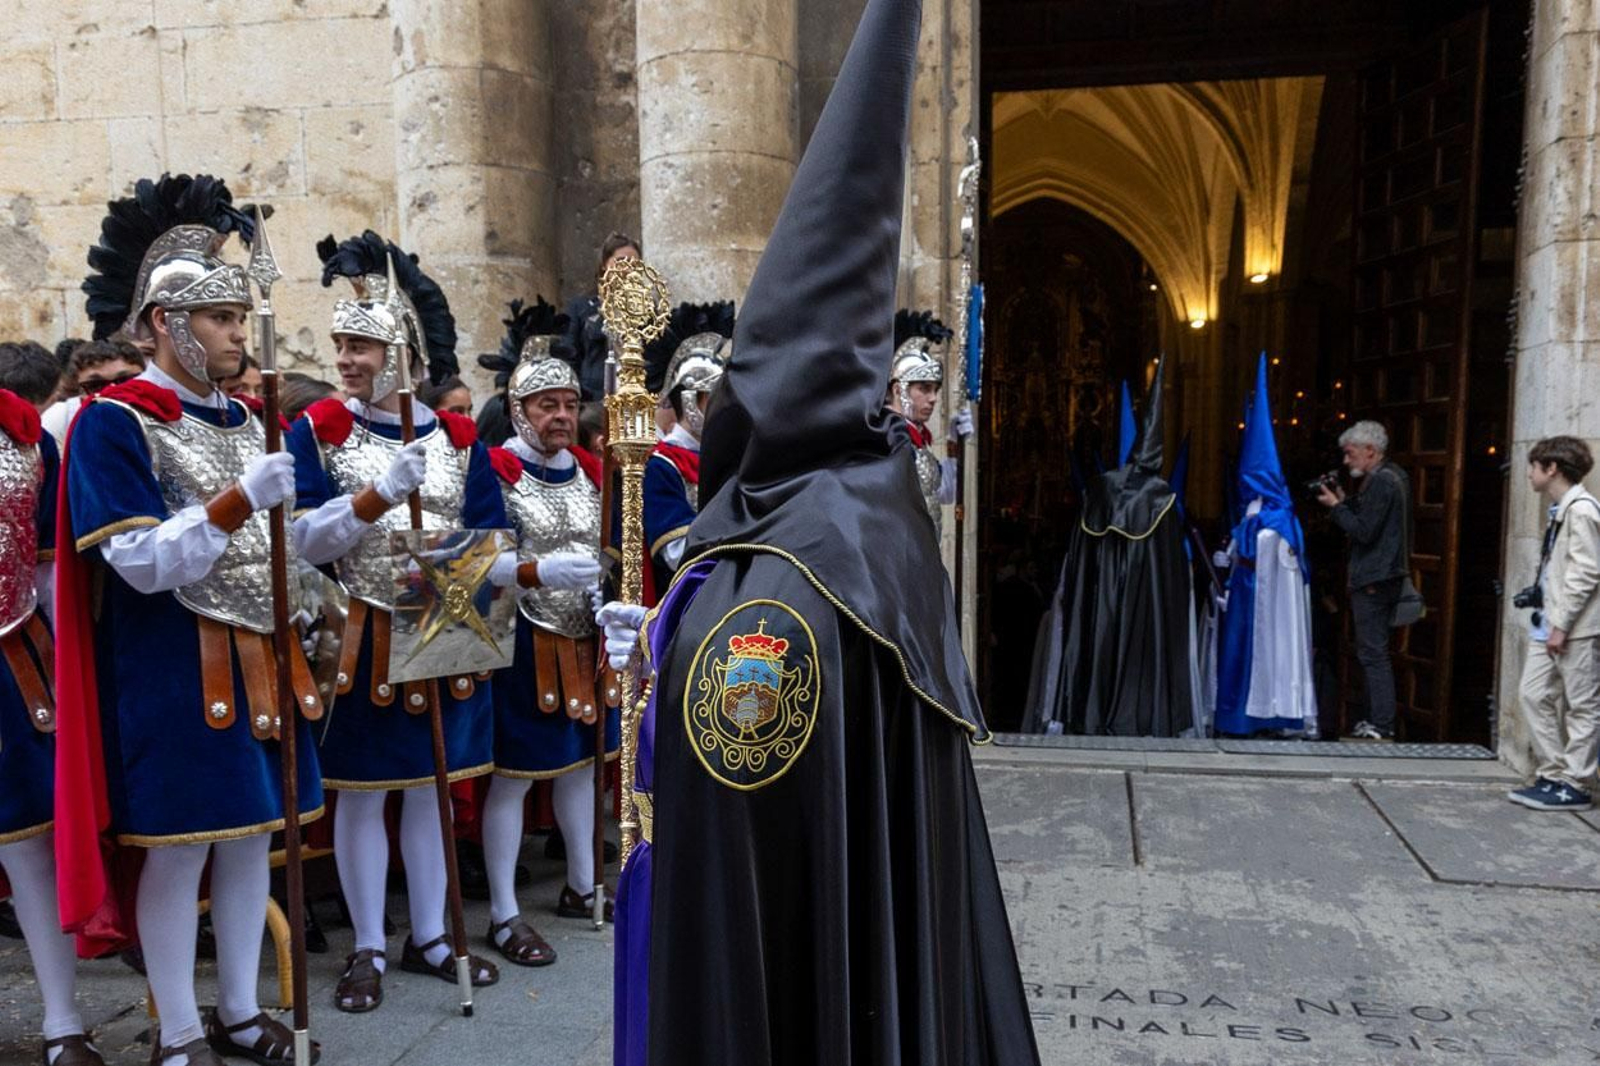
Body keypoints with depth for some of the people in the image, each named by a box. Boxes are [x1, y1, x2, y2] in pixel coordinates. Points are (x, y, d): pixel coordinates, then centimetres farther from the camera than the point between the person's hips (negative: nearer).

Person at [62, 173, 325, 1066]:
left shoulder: (246, 421, 12)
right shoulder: (114, 423, -9)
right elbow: (143, 565, -17)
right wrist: (240, 502, -27)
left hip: (260, 653, 7)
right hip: (174, 669, -7)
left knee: (252, 833, 13)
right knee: (179, 847, 3)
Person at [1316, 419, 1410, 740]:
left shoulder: (1380, 482, -15)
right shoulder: (1395, 476, 16)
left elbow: (1364, 531, -19)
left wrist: (1336, 506, -9)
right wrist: (1345, 501, 9)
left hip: (1374, 580, -10)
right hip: (1383, 577, 10)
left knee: (1373, 653, -7)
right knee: (1373, 652, 15)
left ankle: (1381, 727, -4)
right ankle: (1377, 720, 21)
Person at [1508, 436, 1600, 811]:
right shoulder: (1560, 510, 14)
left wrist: (1562, 624, -17)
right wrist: (1539, 595, 10)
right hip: (1549, 623, 9)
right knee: (1533, 694, 9)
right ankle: (1552, 775, 17)